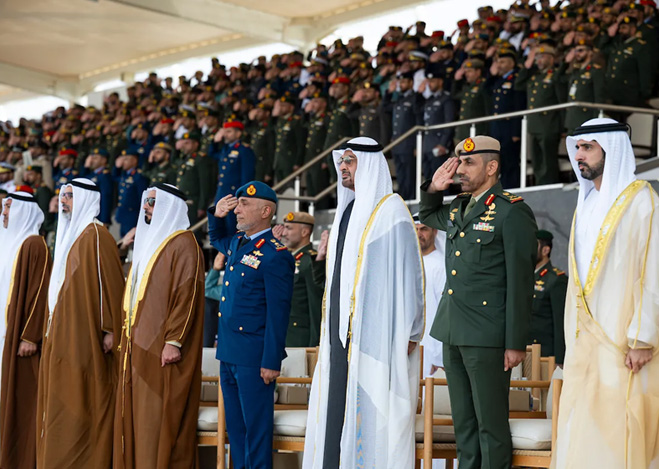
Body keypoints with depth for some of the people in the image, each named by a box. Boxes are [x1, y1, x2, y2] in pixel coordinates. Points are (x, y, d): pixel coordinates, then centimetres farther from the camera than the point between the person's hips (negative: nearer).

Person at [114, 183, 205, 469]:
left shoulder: (182, 244, -9)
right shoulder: (149, 240, 19)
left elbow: (186, 294, -17)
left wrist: (173, 341, -23)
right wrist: (127, 339, 17)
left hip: (162, 348, -9)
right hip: (139, 346, 9)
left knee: (159, 415, -8)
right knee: (135, 415, 8)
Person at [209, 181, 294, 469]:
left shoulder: (275, 256, -13)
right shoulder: (237, 243, 12)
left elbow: (278, 313, -15)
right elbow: (216, 240, 37)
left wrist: (271, 362, -17)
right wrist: (216, 215, 15)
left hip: (253, 358, -9)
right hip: (229, 354, 9)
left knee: (256, 427, -2)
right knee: (235, 426, 15)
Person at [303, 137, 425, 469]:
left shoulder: (390, 210, -8)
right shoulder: (349, 210, 17)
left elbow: (407, 273, -12)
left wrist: (407, 334, -16)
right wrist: (331, 327, 18)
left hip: (374, 330, -8)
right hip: (343, 330, 8)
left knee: (370, 411, -8)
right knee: (337, 407, 7)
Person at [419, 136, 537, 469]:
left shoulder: (512, 212, -9)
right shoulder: (458, 208, 14)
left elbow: (520, 282, -12)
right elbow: (427, 217, 38)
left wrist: (516, 343, -14)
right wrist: (434, 188, 16)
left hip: (487, 337, -8)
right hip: (453, 334, 8)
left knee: (491, 423, -2)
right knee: (463, 423, 13)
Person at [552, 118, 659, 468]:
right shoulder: (587, 204, 16)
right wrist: (574, 341, 13)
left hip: (621, 340, -8)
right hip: (584, 341, 8)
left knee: (615, 430, -9)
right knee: (581, 435, 6)